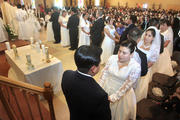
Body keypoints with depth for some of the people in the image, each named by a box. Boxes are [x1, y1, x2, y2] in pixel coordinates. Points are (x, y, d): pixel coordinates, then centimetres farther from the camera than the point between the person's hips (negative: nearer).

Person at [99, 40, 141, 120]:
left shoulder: (136, 67, -20)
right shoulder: (112, 58, -11)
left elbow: (127, 86, -19)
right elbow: (104, 73, -6)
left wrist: (112, 97, -17)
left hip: (121, 95, -3)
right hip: (105, 89, 3)